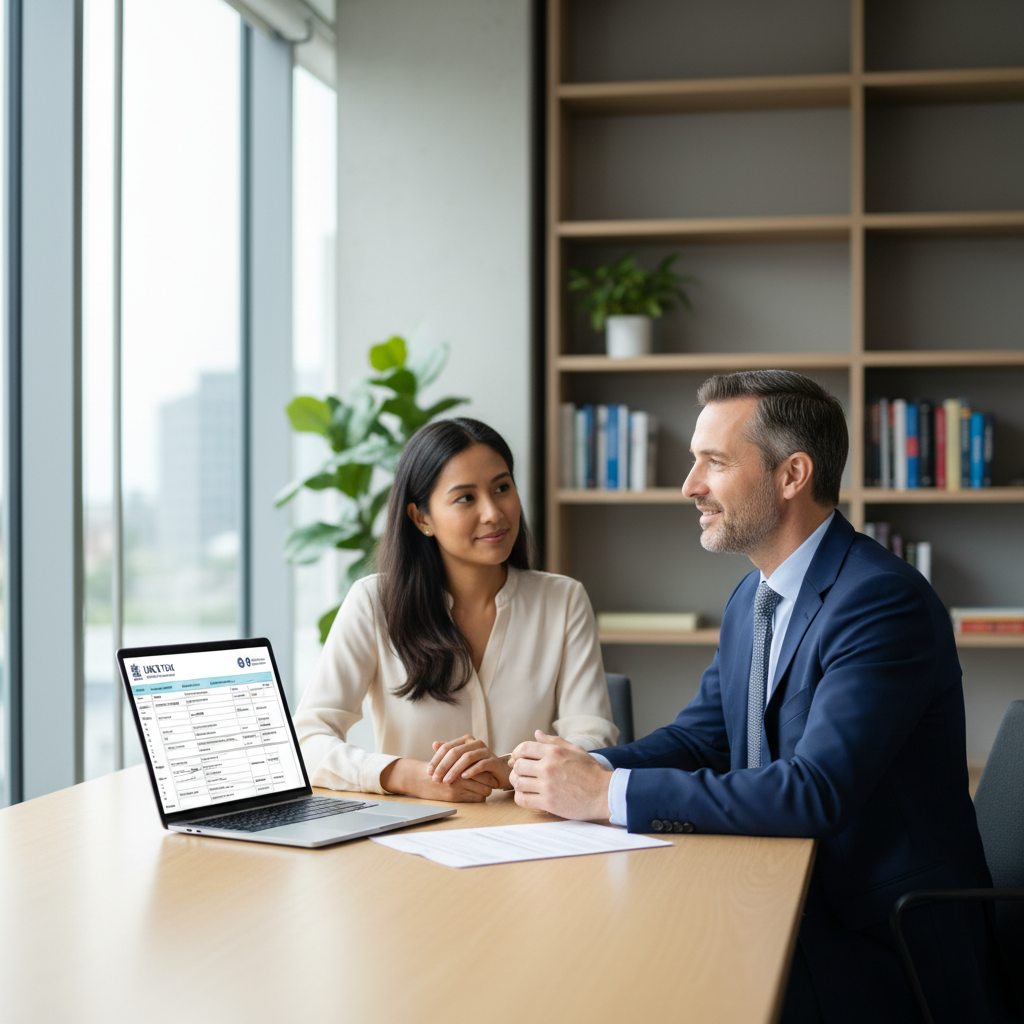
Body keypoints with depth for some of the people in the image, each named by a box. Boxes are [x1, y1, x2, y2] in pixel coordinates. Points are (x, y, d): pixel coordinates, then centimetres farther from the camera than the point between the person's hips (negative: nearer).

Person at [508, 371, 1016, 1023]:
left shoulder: (884, 601, -20)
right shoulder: (753, 598, 11)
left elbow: (816, 792, -28)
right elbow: (701, 735, 13)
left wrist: (609, 793, -27)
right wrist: (588, 768, -9)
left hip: (884, 943, -8)